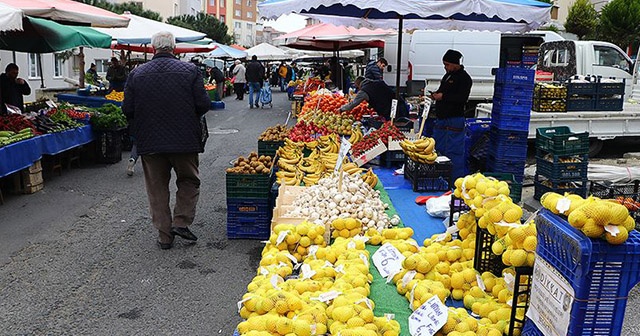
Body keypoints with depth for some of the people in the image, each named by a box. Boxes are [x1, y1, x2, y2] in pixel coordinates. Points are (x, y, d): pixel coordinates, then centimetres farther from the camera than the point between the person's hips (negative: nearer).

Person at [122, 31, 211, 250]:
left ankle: (164, 235, 16)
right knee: (189, 181, 18)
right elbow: (203, 105, -9)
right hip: (185, 140, -1)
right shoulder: (190, 71, -6)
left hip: (150, 142, 2)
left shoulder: (137, 74, -1)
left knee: (157, 188, 12)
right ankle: (181, 222, 7)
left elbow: (127, 110, -1)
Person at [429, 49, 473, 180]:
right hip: (441, 118, 10)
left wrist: (443, 96, -20)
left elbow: (462, 98, -21)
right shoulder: (448, 75, 18)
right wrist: (436, 94, 9)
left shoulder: (464, 78, -10)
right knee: (438, 148, 15)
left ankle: (455, 180, -2)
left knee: (453, 152, -8)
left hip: (454, 119, -10)